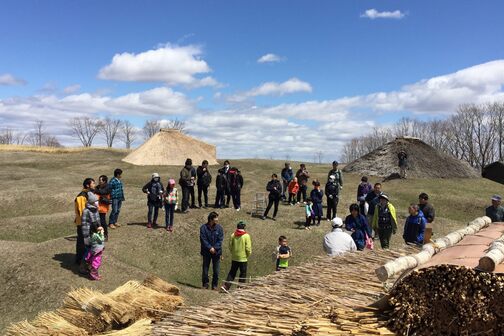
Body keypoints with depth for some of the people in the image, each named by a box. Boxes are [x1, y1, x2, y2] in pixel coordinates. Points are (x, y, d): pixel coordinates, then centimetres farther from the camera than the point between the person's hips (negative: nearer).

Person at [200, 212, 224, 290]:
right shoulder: (203, 228, -5)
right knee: (205, 269, 5)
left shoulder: (219, 228, -1)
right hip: (206, 252, -1)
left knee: (216, 270, 4)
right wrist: (210, 248, -16)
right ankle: (205, 284, 17)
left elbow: (220, 240, -3)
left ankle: (215, 285, 15)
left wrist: (214, 248, -14)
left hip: (216, 252, 1)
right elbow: (203, 240, -8)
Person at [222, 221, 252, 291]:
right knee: (243, 274, 8)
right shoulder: (246, 236, -12)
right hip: (243, 258, -4)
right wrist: (248, 255, 5)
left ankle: (226, 286, 6)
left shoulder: (233, 235, -2)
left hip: (234, 258, 4)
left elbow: (230, 246, 3)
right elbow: (248, 248, -12)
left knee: (232, 272, 14)